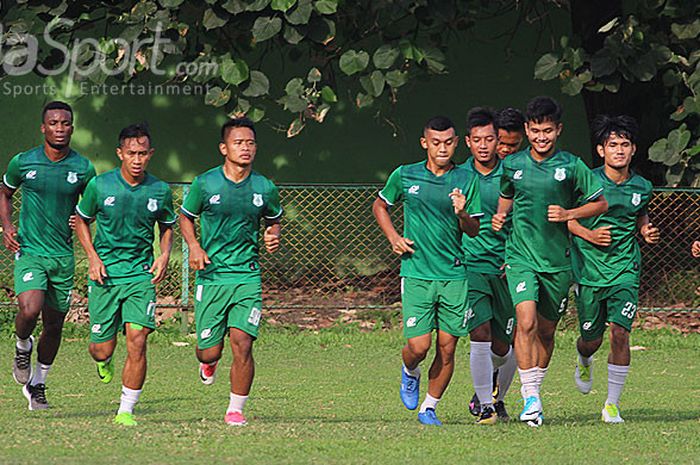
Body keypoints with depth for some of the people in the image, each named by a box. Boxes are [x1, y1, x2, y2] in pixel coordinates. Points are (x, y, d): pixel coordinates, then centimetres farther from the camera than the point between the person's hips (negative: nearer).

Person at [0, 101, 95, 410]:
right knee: (29, 309, -25)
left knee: (54, 324, 8)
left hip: (63, 255, 2)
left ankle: (37, 384, 28)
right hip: (29, 251, -2)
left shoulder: (83, 168, 0)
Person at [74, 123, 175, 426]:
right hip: (106, 275, 0)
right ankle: (104, 362, 42)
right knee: (102, 348, 2)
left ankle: (126, 410, -4)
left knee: (137, 340, -14)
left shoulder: (160, 191, -1)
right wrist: (93, 257, -3)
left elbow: (167, 226, 17)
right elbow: (81, 220, 10)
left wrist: (165, 255, -1)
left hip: (142, 275, 0)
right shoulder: (100, 185, -6)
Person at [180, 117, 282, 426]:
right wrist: (194, 246, -5)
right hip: (211, 275, -1)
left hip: (247, 276, 1)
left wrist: (273, 237, -2)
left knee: (242, 343, -14)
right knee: (209, 350, 1)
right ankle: (208, 363, 41)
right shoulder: (205, 184, -3)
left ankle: (235, 410, 2)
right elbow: (185, 216, 12)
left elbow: (273, 221, 20)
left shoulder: (265, 188, 2)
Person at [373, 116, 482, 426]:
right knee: (419, 346, -9)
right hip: (416, 274, -1)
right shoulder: (404, 176, 3)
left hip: (454, 275, 1)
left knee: (447, 348, 0)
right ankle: (409, 373, 27)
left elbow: (474, 231, 5)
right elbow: (380, 206, 19)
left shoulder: (466, 180, 4)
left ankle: (429, 407, 16)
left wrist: (462, 214, -16)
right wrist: (393, 237, 4)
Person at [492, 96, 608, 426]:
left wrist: (569, 214, -10)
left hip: (558, 260, 0)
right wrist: (499, 218, 4)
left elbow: (600, 203, 5)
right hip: (521, 256, 0)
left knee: (546, 330, 10)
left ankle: (535, 390, 31)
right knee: (526, 322, -19)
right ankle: (530, 399, -17)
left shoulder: (571, 166, -2)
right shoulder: (512, 165, 4)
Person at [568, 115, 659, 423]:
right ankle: (584, 362, 50)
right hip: (589, 271, -1)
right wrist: (588, 234, -14)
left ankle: (612, 404, -3)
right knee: (591, 339, 10)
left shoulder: (642, 187, 2)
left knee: (620, 334, -14)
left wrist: (646, 231, 1)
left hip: (625, 271, 1)